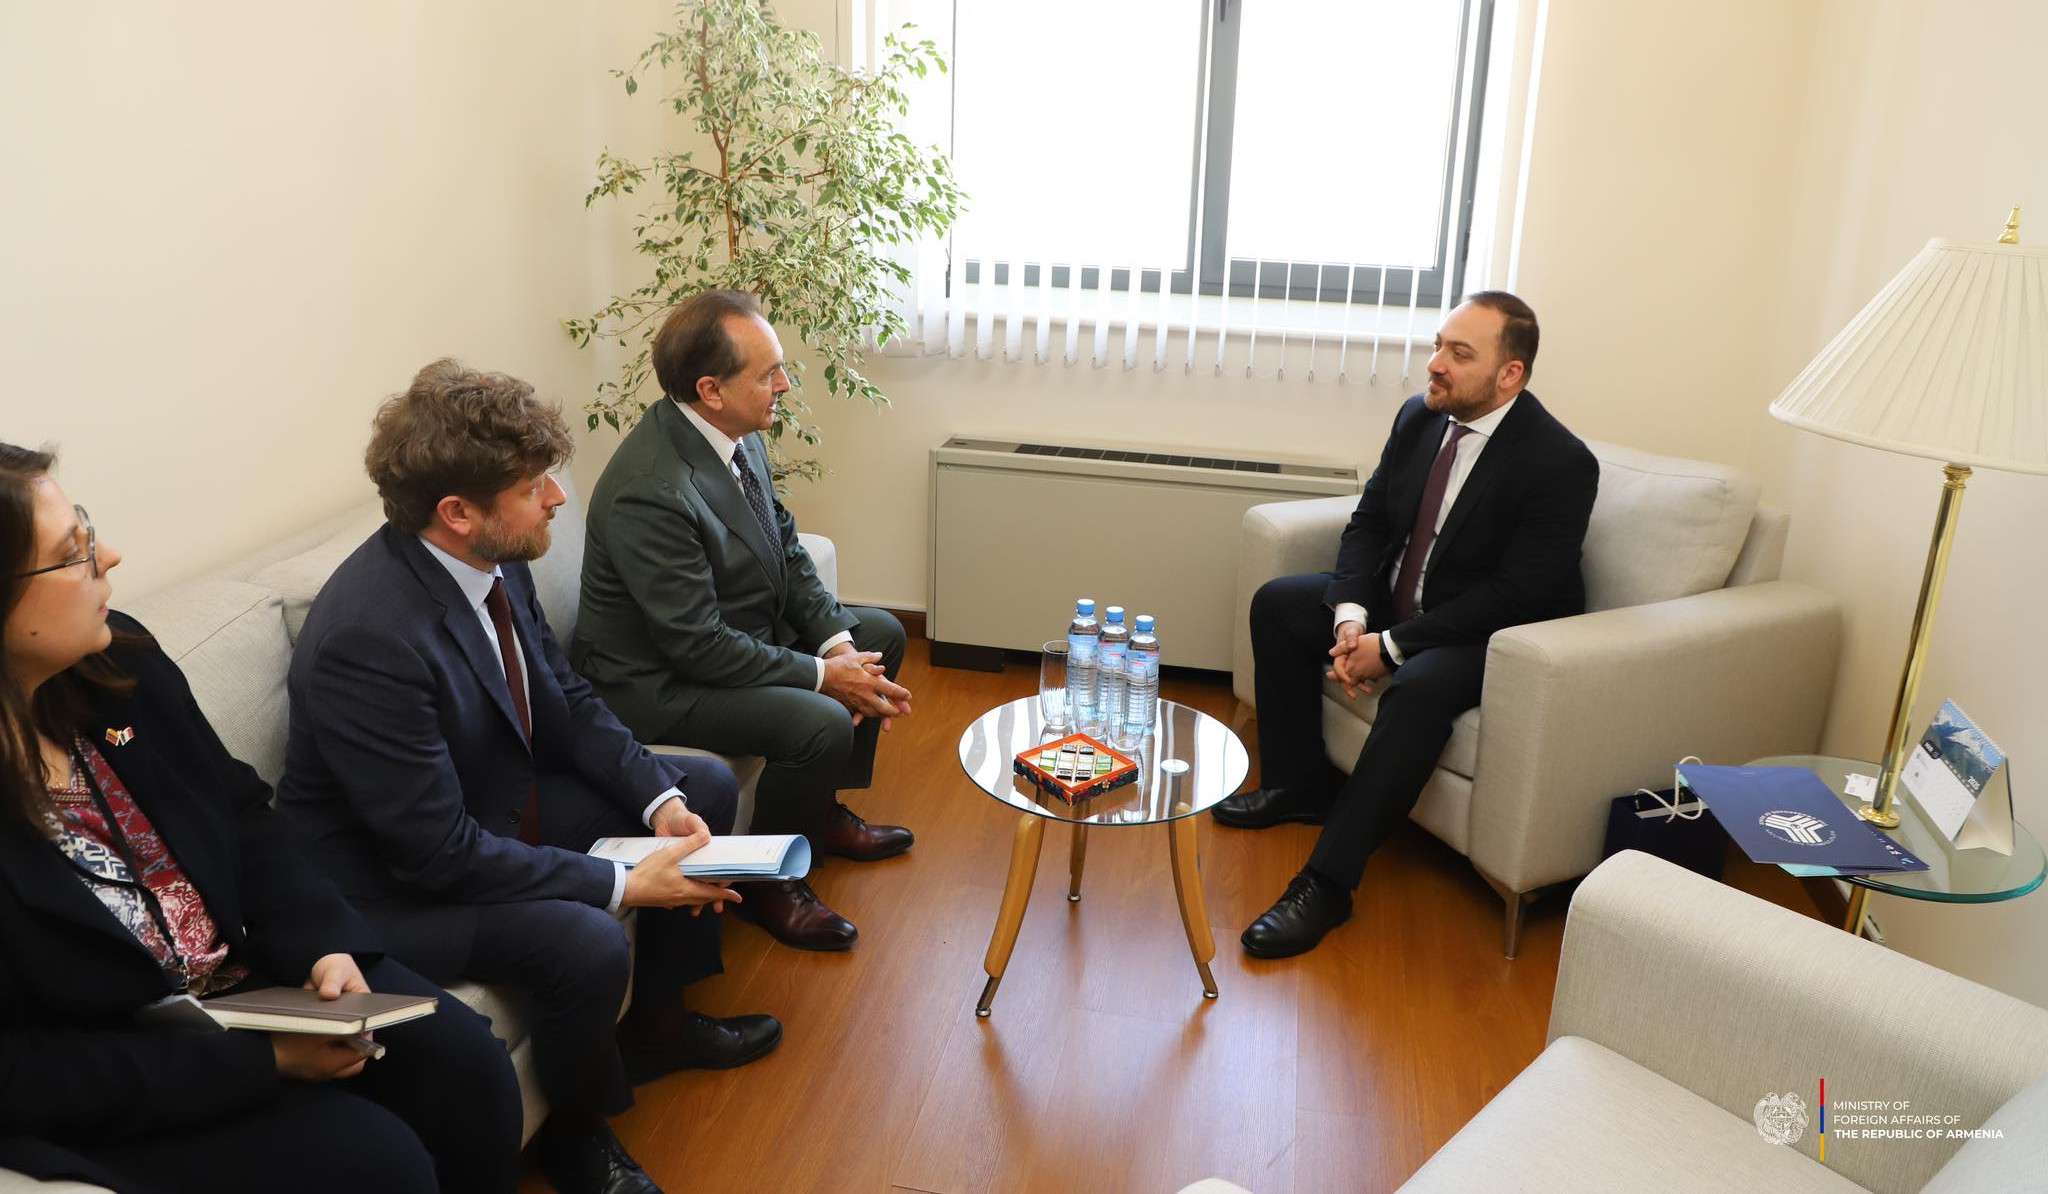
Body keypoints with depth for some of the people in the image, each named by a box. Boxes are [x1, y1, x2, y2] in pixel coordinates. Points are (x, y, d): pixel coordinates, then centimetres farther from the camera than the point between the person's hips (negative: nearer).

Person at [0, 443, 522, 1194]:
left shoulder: (116, 657, -5)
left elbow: (238, 814, 6)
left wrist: (323, 944, -9)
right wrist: (260, 1061, -21)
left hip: (247, 973, 6)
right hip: (101, 1098, -5)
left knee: (467, 1064, -8)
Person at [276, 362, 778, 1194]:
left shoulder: (494, 558, -10)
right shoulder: (367, 636, -34)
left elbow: (567, 699, 3)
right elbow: (440, 852, -30)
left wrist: (660, 800, -10)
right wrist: (623, 883, -25)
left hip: (505, 798, 9)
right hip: (400, 880, -9)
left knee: (707, 787, 9)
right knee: (586, 946, -31)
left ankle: (657, 1023, 27)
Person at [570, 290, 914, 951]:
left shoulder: (737, 435, -5)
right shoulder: (651, 491, -33)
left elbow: (788, 550, 4)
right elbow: (698, 645, -29)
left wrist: (838, 643, -8)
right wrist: (822, 675, -21)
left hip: (739, 631, 10)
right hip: (657, 681, -10)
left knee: (882, 633, 14)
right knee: (822, 725, -28)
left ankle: (822, 811, 27)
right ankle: (767, 881, 0)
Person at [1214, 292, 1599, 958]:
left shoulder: (1560, 463, -23)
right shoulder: (1419, 418, -2)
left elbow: (1517, 595, -25)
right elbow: (1368, 522, 4)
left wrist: (1392, 647, -26)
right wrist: (1352, 615, -14)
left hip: (1494, 635, -8)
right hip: (1396, 601, 8)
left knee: (1420, 687, -37)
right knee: (1278, 603, 2)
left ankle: (1328, 882, -29)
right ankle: (1298, 786, 13)